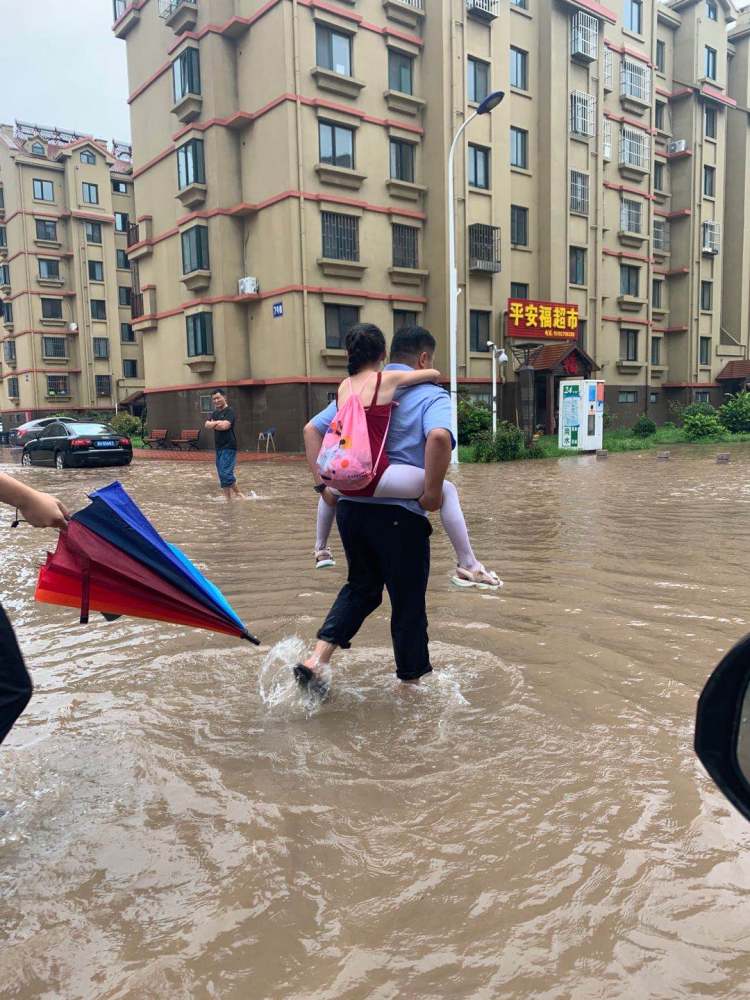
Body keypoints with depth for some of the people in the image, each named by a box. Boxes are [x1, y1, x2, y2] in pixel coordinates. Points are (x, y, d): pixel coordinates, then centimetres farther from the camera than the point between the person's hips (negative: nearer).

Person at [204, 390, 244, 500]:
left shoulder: (229, 411, -8)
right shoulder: (215, 413, 16)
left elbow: (224, 426, -22)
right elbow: (207, 425, 3)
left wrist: (213, 424, -5)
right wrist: (217, 423, -15)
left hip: (229, 447, -8)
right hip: (219, 447, 8)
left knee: (226, 473, -16)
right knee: (222, 475, 8)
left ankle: (238, 494, -2)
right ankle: (227, 497, 13)